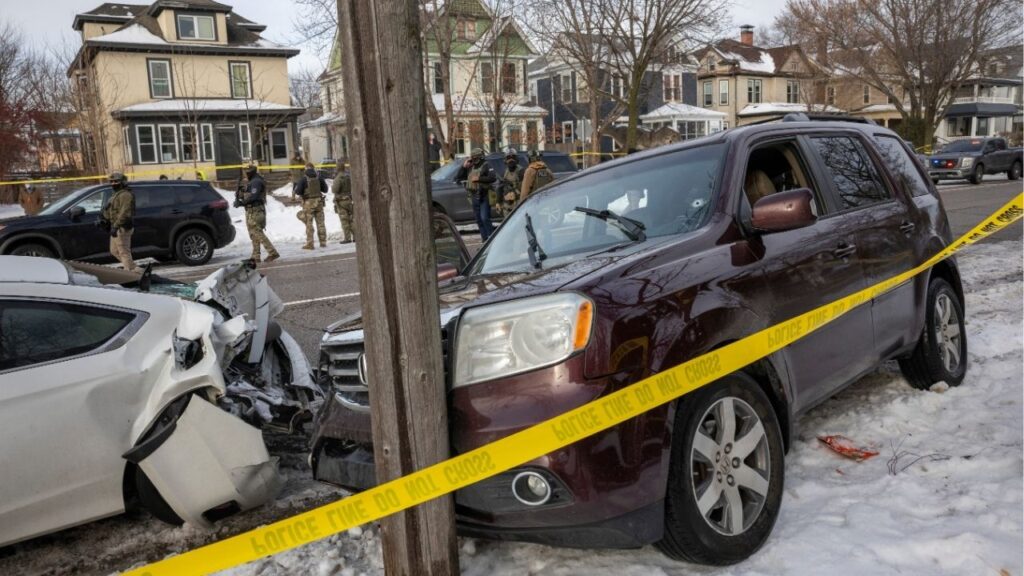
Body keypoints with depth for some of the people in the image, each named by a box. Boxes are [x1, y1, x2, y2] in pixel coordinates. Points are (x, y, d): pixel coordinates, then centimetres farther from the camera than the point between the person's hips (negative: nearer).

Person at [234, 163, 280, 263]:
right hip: (252, 211, 11)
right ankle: (255, 257, 13)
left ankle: (272, 253, -16)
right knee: (254, 234, 11)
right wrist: (241, 198, 3)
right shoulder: (253, 182, 20)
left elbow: (253, 196, -23)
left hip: (255, 211, -11)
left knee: (257, 233, -13)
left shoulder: (256, 182, -13)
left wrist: (241, 203, -19)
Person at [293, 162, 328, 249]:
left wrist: (295, 189, 12)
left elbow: (298, 191, -9)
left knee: (309, 223, 1)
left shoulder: (303, 178, -10)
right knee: (320, 222, 10)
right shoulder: (319, 177, 0)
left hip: (308, 202, -3)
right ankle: (323, 242, 12)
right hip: (318, 201, 3)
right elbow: (325, 189, 6)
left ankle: (309, 244, -1)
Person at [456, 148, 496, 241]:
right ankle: (485, 240, 16)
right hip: (474, 198, 7)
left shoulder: (486, 166, -4)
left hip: (484, 197, -7)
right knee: (479, 220, 9)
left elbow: (493, 178, -20)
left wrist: (479, 179, -21)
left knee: (485, 218, -16)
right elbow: (458, 178, 15)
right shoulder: (470, 168, 15)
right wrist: (464, 166, 3)